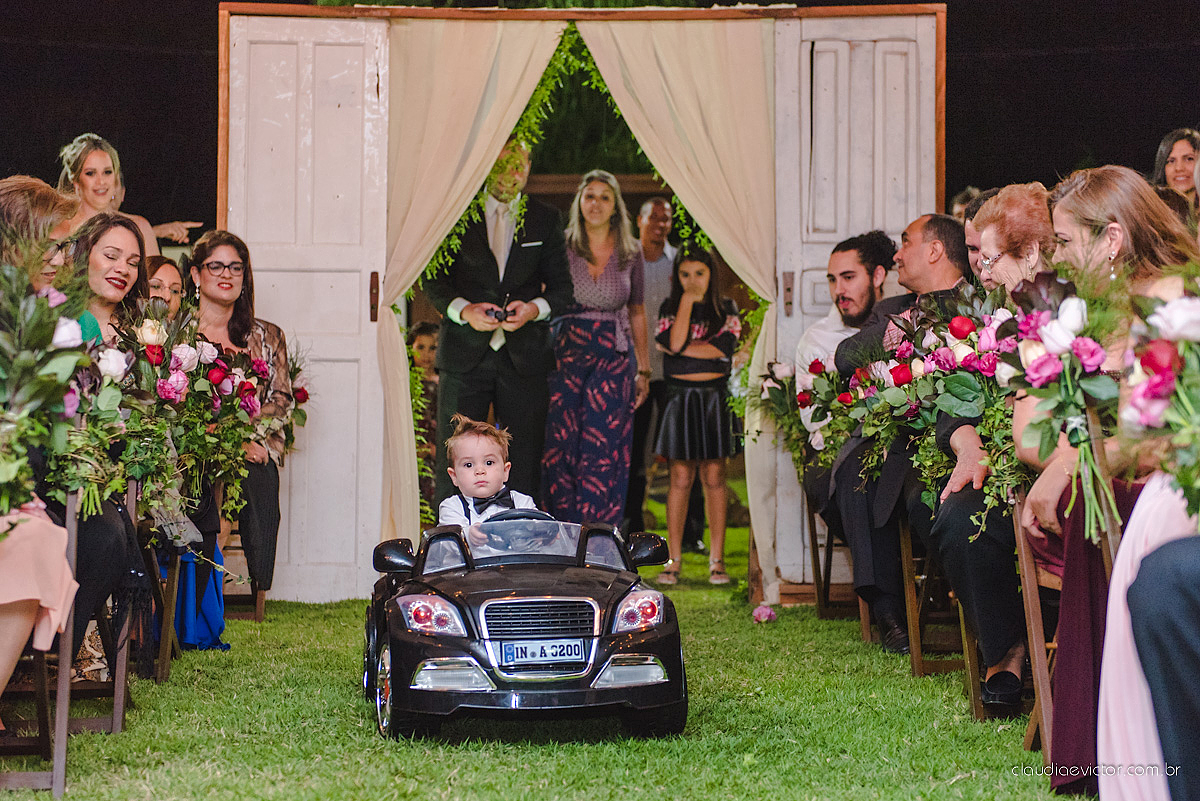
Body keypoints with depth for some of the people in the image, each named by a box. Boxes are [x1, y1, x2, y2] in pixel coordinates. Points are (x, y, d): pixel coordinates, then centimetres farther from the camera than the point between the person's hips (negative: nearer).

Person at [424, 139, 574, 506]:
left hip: (524, 356, 1)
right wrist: (463, 310, -14)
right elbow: (433, 280, 4)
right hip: (465, 352, -1)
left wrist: (535, 308, -12)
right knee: (453, 462, -2)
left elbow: (561, 286, 9)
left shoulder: (546, 219, 10)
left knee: (524, 467, 1)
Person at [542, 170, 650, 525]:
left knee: (602, 453, -6)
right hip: (567, 354, -1)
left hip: (614, 359, 1)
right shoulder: (561, 248, 1)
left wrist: (644, 369, 12)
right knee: (561, 451, -4)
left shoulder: (630, 254, 6)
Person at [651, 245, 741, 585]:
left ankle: (716, 559, 4)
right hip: (680, 398, 0)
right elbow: (675, 342, -13)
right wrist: (688, 300, -10)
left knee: (713, 478, 0)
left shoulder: (726, 309, 7)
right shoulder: (670, 308, 6)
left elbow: (723, 347, -10)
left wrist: (682, 348, -8)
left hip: (714, 398, 0)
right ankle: (674, 560, 2)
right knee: (680, 478, -2)